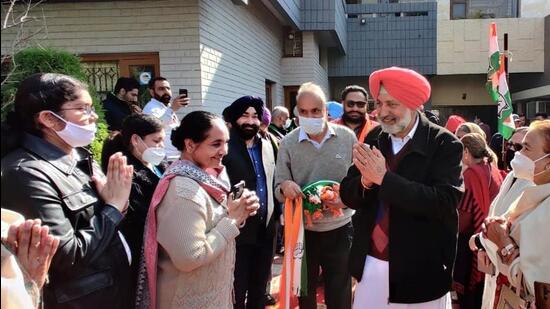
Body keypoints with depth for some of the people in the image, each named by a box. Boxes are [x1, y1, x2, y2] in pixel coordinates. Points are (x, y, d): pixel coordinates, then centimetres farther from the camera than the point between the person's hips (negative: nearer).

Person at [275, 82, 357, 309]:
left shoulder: (347, 137, -5)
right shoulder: (288, 143, -4)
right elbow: (279, 190, -1)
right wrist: (284, 187, -24)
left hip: (339, 229, 0)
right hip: (302, 230, 1)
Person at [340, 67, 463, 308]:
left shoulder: (444, 144, -10)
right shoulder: (373, 139, 3)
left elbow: (445, 202, -22)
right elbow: (347, 195, 3)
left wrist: (384, 178, -26)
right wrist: (365, 181, -19)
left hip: (420, 271, -3)